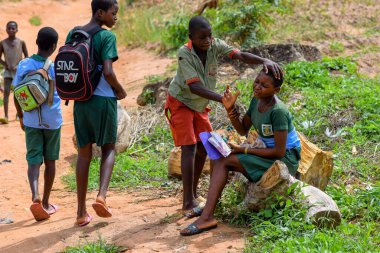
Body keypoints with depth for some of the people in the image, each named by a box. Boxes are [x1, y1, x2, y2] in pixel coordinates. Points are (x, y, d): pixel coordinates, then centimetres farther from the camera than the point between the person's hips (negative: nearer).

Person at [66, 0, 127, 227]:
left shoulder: (73, 34, 8)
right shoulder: (107, 36, -11)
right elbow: (108, 72, -19)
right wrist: (120, 90, -2)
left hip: (80, 100, 5)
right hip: (103, 100, -5)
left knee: (84, 153, 10)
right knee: (109, 148, 12)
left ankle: (82, 211, 9)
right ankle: (102, 195, -11)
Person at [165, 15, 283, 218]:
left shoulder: (215, 45, -15)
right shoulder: (185, 53, -29)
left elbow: (241, 56, -24)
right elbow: (194, 86, -37)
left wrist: (265, 61, -43)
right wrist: (222, 99, -48)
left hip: (199, 105, 7)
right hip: (180, 103, -7)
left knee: (203, 146, 9)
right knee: (189, 148, -15)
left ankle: (193, 195, 23)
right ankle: (188, 203, -15)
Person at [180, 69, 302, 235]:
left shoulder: (278, 111, -23)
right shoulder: (257, 100, 2)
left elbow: (279, 151, -22)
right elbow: (243, 130, 8)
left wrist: (244, 150, -16)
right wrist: (230, 109, -9)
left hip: (285, 159, -9)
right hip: (270, 154, 9)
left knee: (225, 161, -18)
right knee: (221, 159, -4)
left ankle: (207, 217, -21)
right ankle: (207, 212, -10)